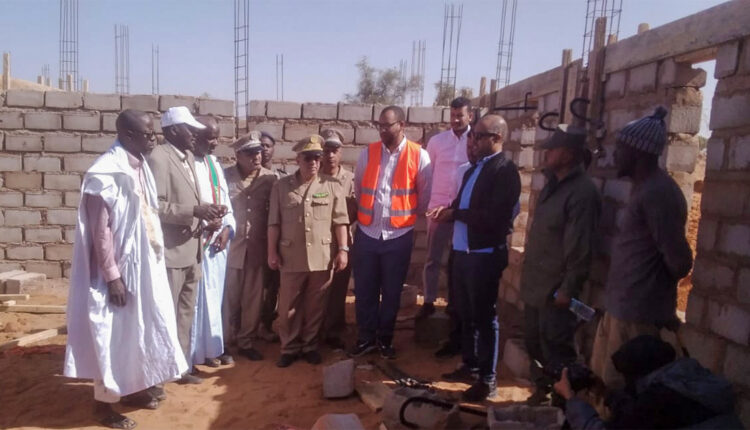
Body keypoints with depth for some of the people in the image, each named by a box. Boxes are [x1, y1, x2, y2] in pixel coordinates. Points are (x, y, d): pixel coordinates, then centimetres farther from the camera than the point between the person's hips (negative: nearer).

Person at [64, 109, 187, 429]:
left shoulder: (139, 166, 7)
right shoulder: (106, 173, -19)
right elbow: (100, 229, -19)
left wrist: (154, 256, 13)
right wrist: (112, 276, -19)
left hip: (145, 264, 8)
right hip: (121, 267, -8)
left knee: (140, 326, 18)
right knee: (114, 333, 5)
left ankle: (136, 386, 35)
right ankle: (104, 402, 21)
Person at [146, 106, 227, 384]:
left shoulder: (188, 157, 14)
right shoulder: (159, 158, -13)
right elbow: (156, 207, -19)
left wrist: (206, 210, 1)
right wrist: (194, 212, -23)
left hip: (191, 250, 9)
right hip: (170, 252, -9)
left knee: (185, 314, 16)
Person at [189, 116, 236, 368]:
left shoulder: (215, 163, 14)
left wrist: (227, 228, 1)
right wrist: (205, 224, -18)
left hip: (219, 237, 7)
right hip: (197, 239, -7)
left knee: (216, 294, 12)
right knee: (201, 295, 0)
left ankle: (215, 346, 24)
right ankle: (202, 350, 15)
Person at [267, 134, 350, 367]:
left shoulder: (332, 185, 2)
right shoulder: (281, 186, 3)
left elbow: (340, 220, 1)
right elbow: (274, 222, 3)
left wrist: (343, 249, -4)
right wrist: (272, 252, 0)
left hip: (322, 257, 0)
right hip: (291, 257, 0)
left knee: (315, 306, 11)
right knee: (288, 306, 9)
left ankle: (310, 346, 27)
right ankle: (289, 348, 24)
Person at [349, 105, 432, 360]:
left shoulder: (419, 156, -5)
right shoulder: (368, 153, 2)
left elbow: (425, 195, 4)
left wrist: (406, 215, 10)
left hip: (399, 236, -2)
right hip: (366, 233, 2)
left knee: (391, 292, 11)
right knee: (364, 290, 9)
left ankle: (385, 339, 28)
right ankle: (366, 338, 25)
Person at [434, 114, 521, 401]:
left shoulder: (505, 171, -12)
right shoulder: (474, 168, 16)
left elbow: (493, 217, -22)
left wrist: (454, 213, -15)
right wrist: (448, 212, -2)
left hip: (485, 255, -8)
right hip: (463, 251, 8)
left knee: (484, 317, 2)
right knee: (466, 314, 17)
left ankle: (488, 380, 16)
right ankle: (470, 366, 33)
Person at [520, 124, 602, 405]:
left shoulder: (582, 192, -18)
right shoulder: (553, 184, 11)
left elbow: (580, 248, -20)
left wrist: (568, 289, -18)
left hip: (556, 290, -9)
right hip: (536, 285, 9)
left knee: (556, 351, 4)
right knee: (535, 345, 20)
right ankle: (541, 390, 37)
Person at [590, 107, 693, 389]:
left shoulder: (657, 193, -21)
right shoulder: (645, 188, 11)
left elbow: (678, 260, -21)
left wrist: (657, 286, -2)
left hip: (638, 312, -10)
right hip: (622, 305, 10)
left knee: (620, 385, 5)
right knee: (602, 376, 20)